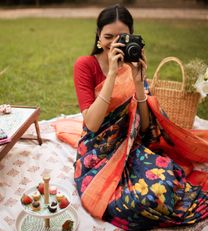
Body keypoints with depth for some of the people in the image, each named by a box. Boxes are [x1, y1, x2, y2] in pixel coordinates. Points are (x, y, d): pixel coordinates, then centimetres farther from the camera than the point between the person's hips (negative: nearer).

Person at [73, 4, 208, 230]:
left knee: (162, 185, -30)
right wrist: (112, 74, -26)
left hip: (131, 147, 3)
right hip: (98, 152, -2)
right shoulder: (85, 65, -9)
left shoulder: (134, 66, 1)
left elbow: (145, 127, -6)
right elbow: (92, 124, -22)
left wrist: (138, 82, -19)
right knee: (140, 200, -30)